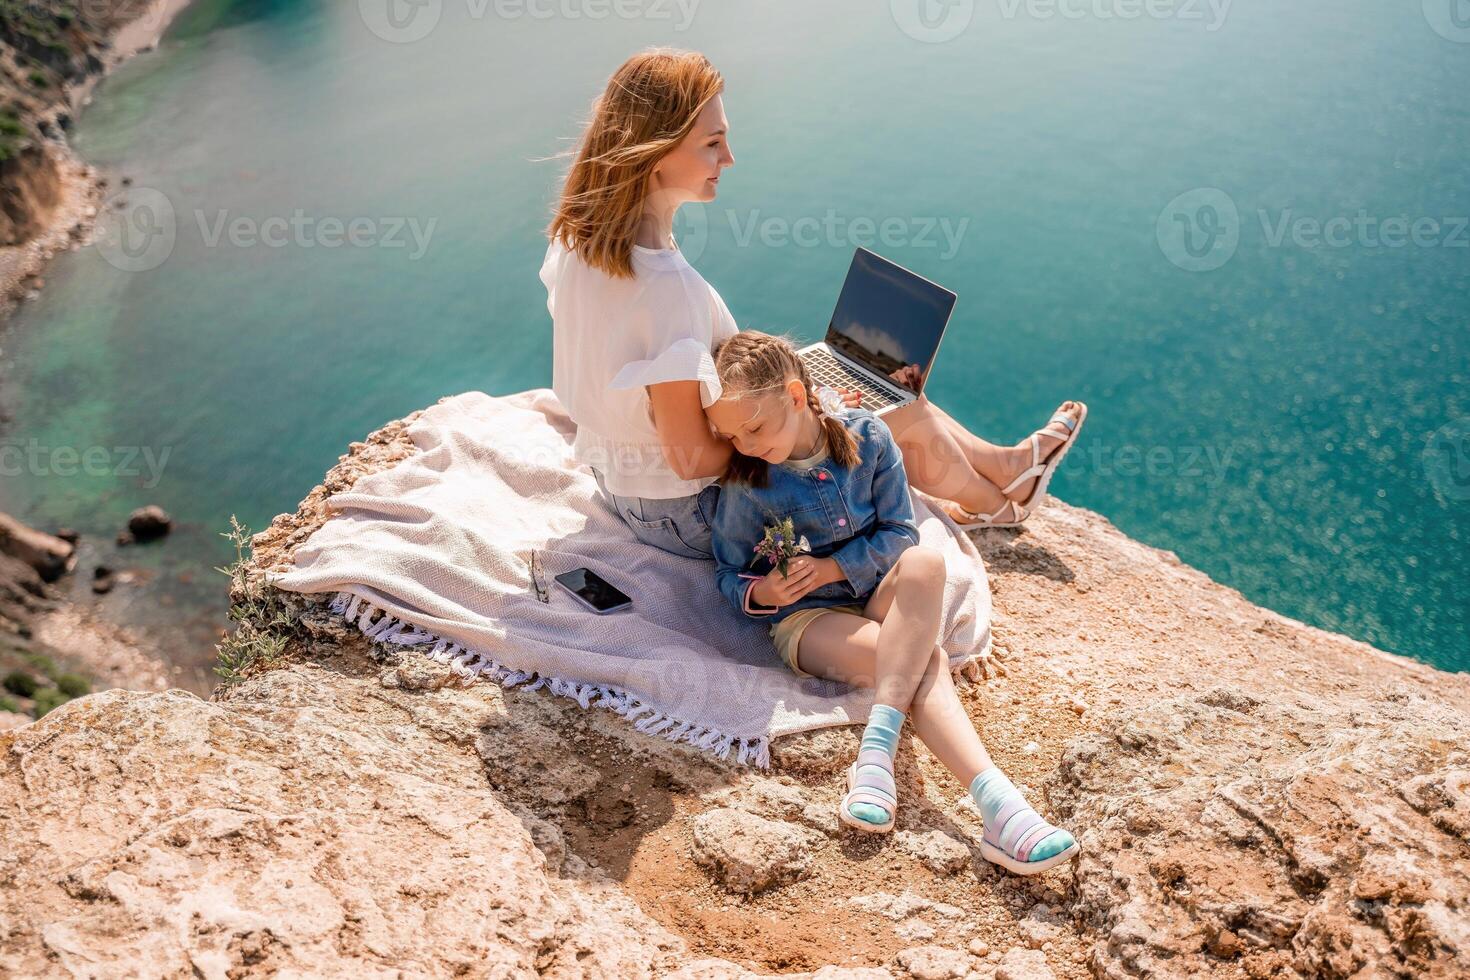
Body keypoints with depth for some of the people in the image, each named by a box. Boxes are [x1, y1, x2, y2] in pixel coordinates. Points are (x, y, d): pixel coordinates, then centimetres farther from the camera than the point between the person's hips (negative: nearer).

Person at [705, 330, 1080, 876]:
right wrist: (759, 593, -21)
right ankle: (994, 798, -45)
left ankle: (877, 745, -38)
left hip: (877, 599, 3)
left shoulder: (866, 435, -6)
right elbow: (728, 574, 2)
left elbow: (899, 533, -3)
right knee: (924, 661, -32)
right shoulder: (747, 486, -9)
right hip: (806, 619, -2)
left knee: (924, 561, -35)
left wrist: (831, 568, -16)